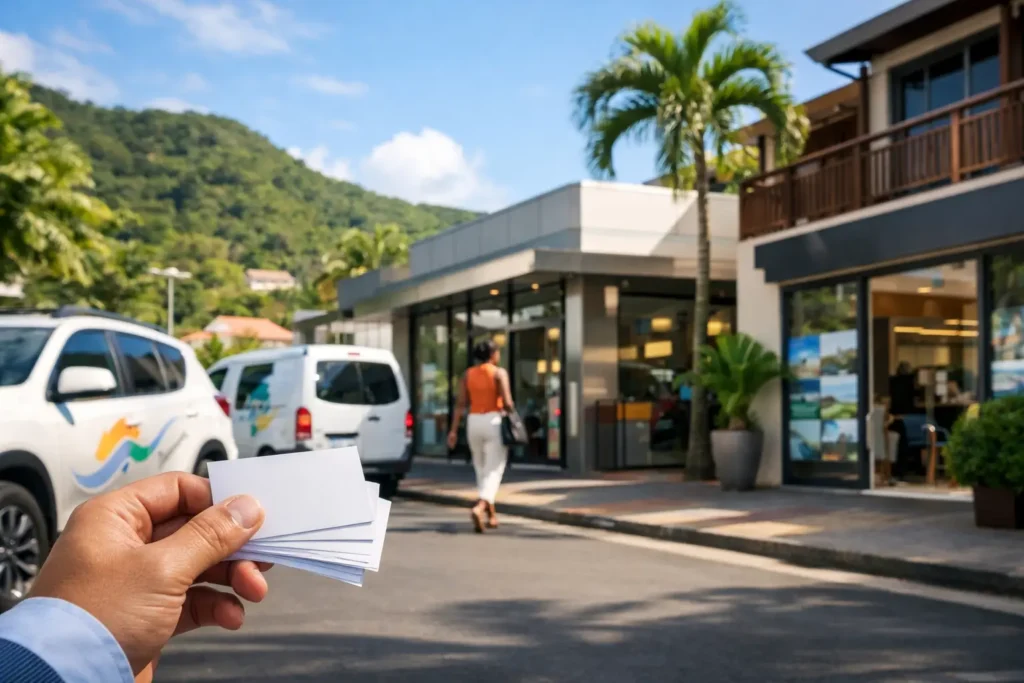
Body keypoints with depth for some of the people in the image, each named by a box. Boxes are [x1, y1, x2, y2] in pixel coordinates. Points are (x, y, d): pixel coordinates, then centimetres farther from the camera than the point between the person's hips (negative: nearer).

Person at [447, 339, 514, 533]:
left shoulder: (468, 374, 6)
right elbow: (507, 403, -14)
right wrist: (509, 410, 9)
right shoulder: (499, 373, -6)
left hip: (474, 423, 5)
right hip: (494, 422, -5)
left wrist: (453, 430, -1)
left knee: (482, 471, 18)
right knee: (493, 472, -6)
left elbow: (460, 404, 0)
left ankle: (492, 515, 24)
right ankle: (479, 508, -30)